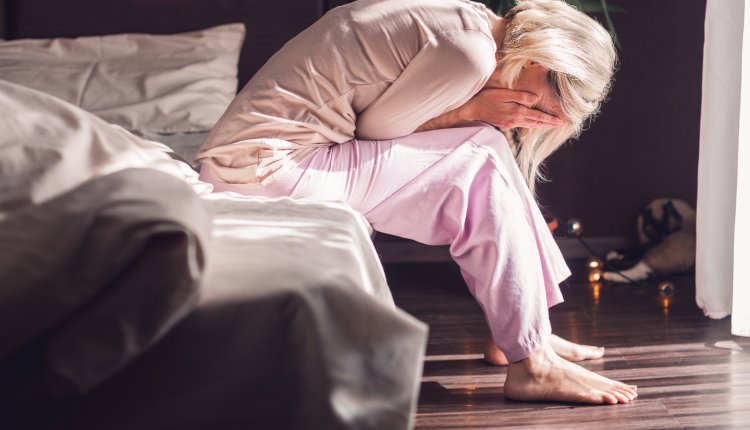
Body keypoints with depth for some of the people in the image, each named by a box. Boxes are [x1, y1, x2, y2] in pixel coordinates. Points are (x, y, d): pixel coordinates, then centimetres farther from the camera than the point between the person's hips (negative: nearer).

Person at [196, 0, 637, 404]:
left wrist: (475, 109, -2)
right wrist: (472, 111, -10)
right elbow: (375, 126, -10)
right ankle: (531, 364, -7)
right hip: (268, 167, -10)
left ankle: (525, 329, 15)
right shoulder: (470, 51, -18)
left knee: (481, 156, 9)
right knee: (480, 159, -11)